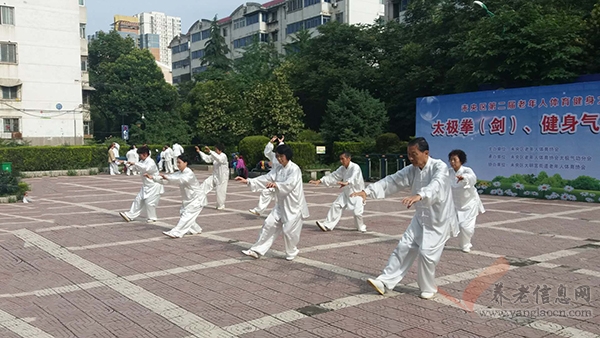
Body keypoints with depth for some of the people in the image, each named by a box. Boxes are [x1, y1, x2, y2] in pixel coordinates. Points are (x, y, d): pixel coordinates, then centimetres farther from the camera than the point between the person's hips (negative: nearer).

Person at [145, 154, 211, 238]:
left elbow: (181, 180, -42)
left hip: (197, 198, -9)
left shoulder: (189, 173, -22)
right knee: (183, 213, 10)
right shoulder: (179, 173, 4)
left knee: (187, 215, -15)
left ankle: (176, 233, -19)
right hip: (187, 199, 9)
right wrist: (153, 177, -12)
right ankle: (195, 230, 25)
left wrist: (167, 177, -49)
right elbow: (165, 180, -1)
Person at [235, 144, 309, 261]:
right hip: (281, 204, 8)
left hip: (294, 206, -8)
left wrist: (276, 184, -49)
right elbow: (265, 179, 3)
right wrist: (248, 181, -7)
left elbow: (290, 184, -31)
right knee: (269, 225, 5)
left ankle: (291, 253, 22)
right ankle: (257, 250, 12)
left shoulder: (294, 169, -17)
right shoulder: (278, 169, 7)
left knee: (289, 230, -4)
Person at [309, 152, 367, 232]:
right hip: (347, 192, 7)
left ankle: (361, 227, 15)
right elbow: (333, 176, 5)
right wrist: (319, 181, -5)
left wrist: (346, 183, -63)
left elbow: (354, 177, -41)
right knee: (336, 205, -2)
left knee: (357, 212, -14)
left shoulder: (355, 167, -22)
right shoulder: (342, 168, 3)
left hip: (357, 193, -7)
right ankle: (327, 226, 1)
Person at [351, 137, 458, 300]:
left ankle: (428, 288, 14)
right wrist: (367, 191, -22)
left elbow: (436, 185, -45)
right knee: (404, 247, 3)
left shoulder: (439, 167, -24)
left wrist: (418, 195, -66)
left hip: (440, 219, -6)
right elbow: (392, 181, -9)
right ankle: (385, 282, 8)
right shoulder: (411, 170, -3)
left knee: (426, 253, -9)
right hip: (421, 217, 6)